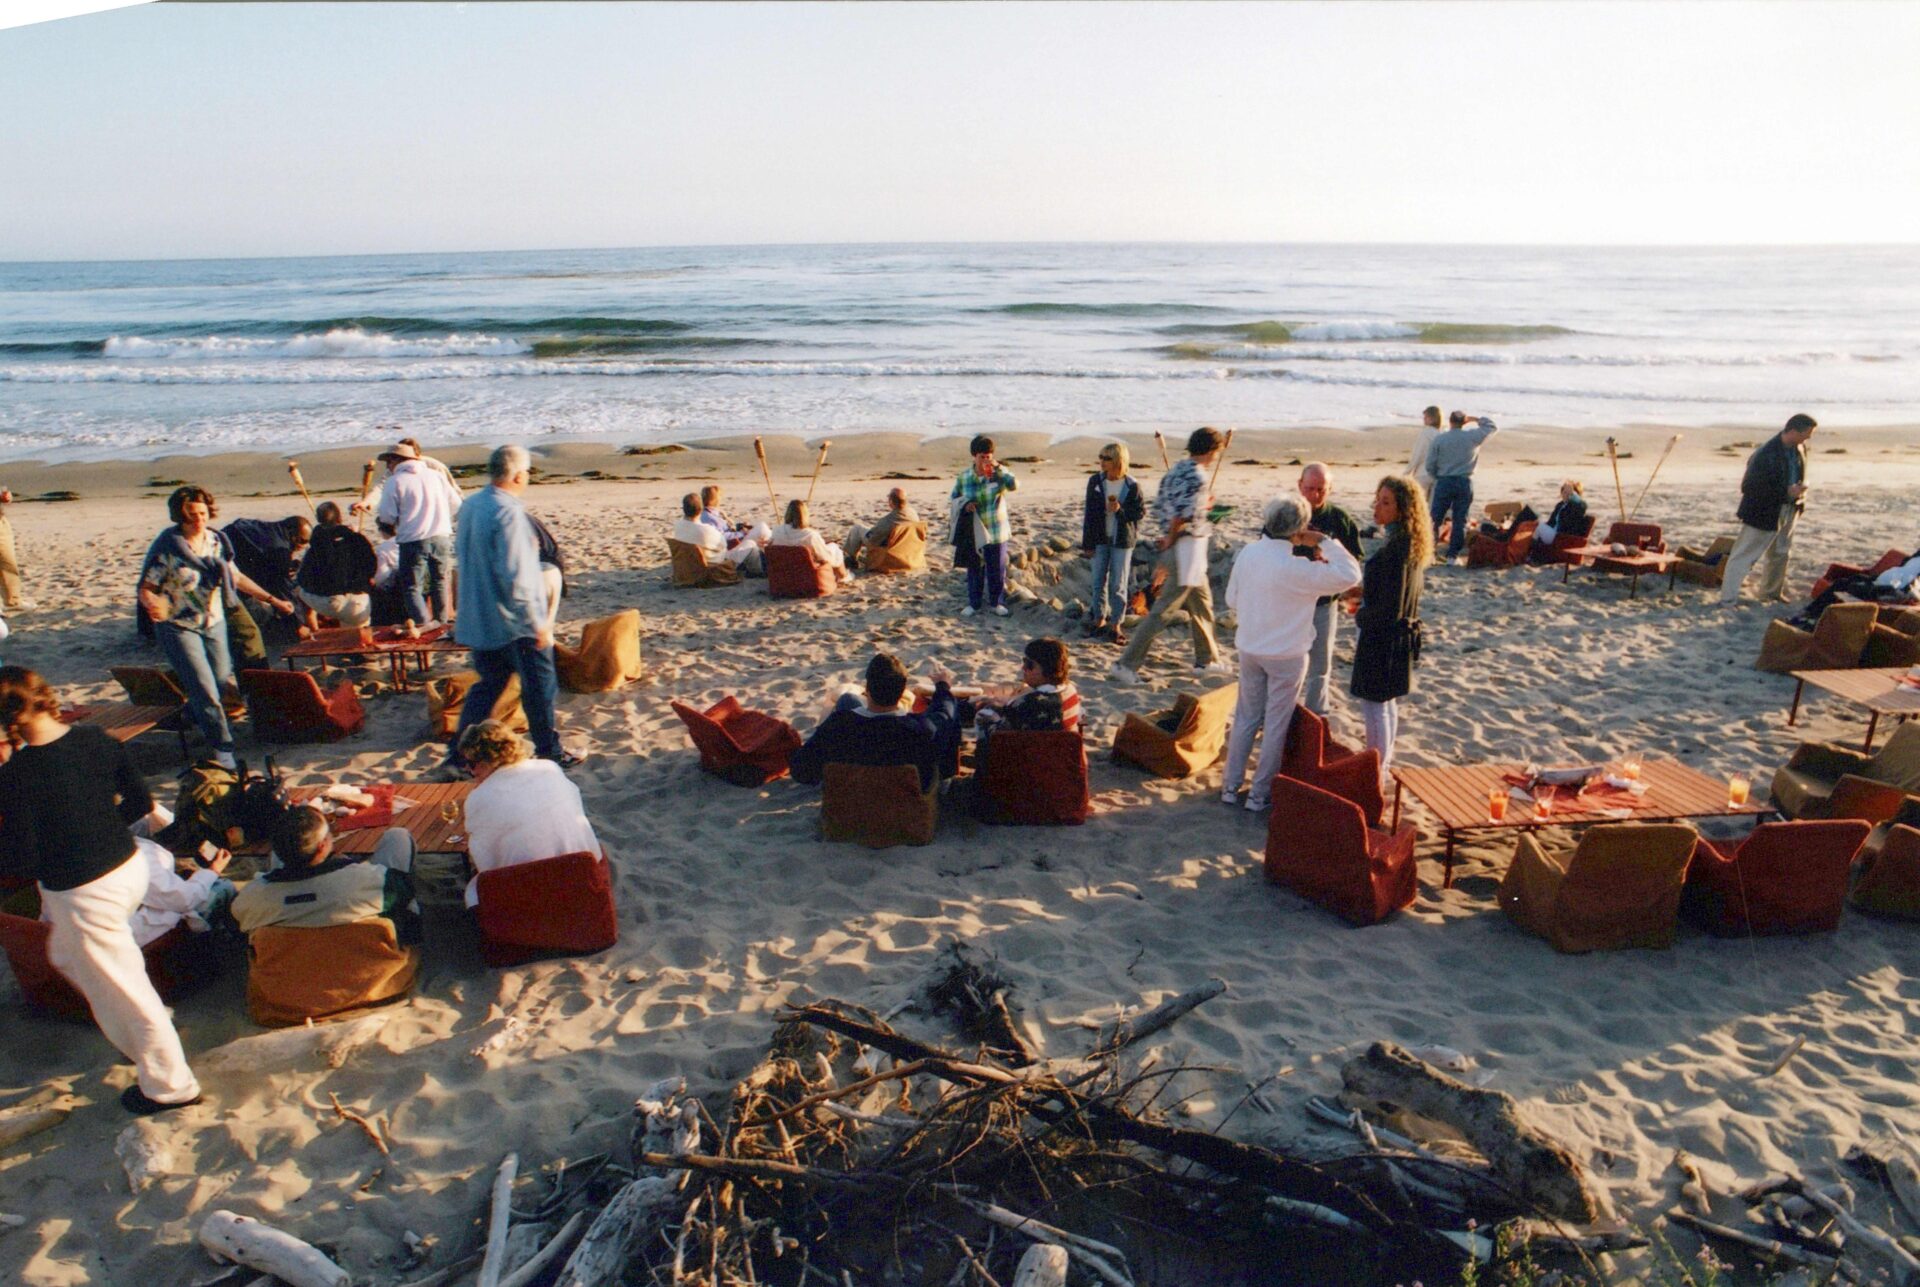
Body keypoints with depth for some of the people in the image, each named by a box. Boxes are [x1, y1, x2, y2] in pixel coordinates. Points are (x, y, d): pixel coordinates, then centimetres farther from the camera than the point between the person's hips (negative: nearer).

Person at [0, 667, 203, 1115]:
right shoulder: (95, 739, -6)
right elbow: (140, 802, 5)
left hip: (83, 893, -7)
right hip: (130, 864, 7)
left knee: (120, 989, 9)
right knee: (66, 954, 31)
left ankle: (170, 1084, 23)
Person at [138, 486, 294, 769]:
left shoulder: (215, 541, 1)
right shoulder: (167, 547, -15)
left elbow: (237, 578, 10)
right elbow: (146, 589, -13)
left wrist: (272, 600, 7)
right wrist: (154, 605, -35)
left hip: (214, 623, 6)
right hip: (180, 627, -6)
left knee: (224, 682, 11)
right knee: (205, 691, -9)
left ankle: (190, 716, 41)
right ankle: (223, 749, 3)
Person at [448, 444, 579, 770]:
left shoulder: (469, 507, 6)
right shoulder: (508, 512, -22)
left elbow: (460, 552, 21)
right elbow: (515, 576, -25)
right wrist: (536, 623, -20)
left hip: (477, 618, 8)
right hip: (513, 622, -8)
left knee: (488, 684, 18)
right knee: (540, 685, 6)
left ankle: (461, 751, 19)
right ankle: (548, 752, 17)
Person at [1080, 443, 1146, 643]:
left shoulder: (1132, 486, -10)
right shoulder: (1095, 482, -3)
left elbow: (1141, 511, -3)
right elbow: (1089, 514, 0)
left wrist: (1121, 510, -21)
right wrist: (1087, 544, -1)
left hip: (1123, 540, -2)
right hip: (1100, 539, 2)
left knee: (1118, 584, 2)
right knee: (1099, 581, 8)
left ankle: (1116, 624, 10)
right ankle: (1099, 618, 23)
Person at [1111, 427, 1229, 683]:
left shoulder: (1175, 471, 9)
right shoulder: (1197, 476, -18)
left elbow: (1158, 508, 11)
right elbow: (1182, 515, -26)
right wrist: (1170, 541, -10)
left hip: (1175, 546, 10)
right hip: (1188, 548, -10)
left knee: (1202, 602, 21)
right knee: (1163, 610, -5)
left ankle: (1207, 659, 34)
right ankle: (1127, 664, -4)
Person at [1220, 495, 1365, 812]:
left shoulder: (1247, 553, -6)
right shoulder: (1296, 569, -25)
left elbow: (1232, 599, 4)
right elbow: (1350, 575, -23)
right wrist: (1325, 542, -14)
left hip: (1249, 649, 6)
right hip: (1287, 655, -6)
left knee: (1246, 717, 18)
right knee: (1276, 725, 8)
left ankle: (1231, 786, 25)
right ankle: (1259, 794, 16)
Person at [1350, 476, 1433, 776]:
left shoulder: (1395, 549, -26)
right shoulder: (1413, 544, 4)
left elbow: (1390, 610, -25)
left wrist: (1360, 617, -10)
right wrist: (1366, 590, 11)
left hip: (1382, 639, -10)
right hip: (1402, 634, 10)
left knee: (1374, 706, 2)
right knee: (1387, 704, 22)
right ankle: (1382, 765, 37)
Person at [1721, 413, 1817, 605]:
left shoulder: (1799, 448, 0)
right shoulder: (1766, 454, -26)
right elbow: (1749, 487, -25)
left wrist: (1799, 491, 3)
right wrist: (1786, 493, -25)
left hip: (1789, 510, 8)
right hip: (1764, 513, -8)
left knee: (1781, 554, 20)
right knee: (1744, 556, -5)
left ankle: (1772, 593, 36)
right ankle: (1727, 599, -5)